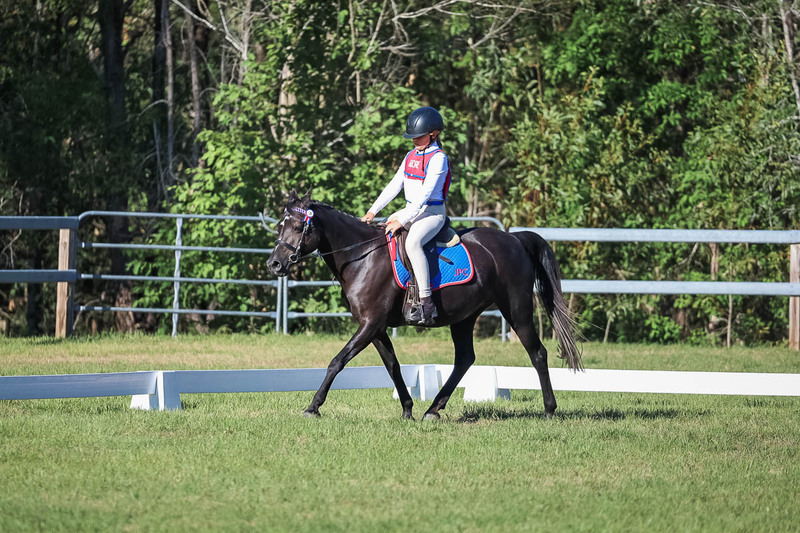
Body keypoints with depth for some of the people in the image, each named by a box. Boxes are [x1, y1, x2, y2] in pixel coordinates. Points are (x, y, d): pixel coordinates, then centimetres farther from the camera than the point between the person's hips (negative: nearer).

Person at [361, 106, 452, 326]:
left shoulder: (438, 159, -14)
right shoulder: (411, 156, 12)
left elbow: (425, 194, -21)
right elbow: (394, 186, 13)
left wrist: (402, 220, -25)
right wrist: (373, 211, 4)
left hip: (432, 214, -9)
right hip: (410, 210, 9)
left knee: (413, 243, -36)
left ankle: (427, 302, -38)